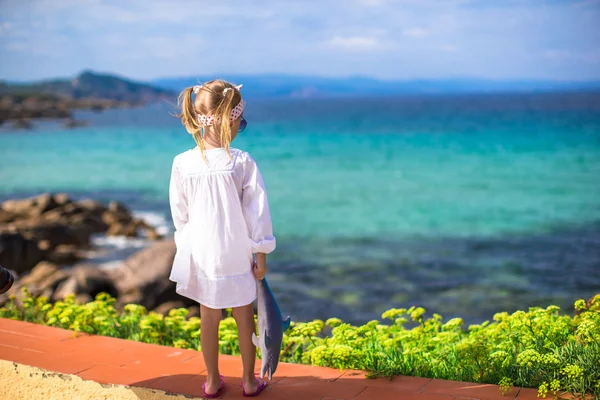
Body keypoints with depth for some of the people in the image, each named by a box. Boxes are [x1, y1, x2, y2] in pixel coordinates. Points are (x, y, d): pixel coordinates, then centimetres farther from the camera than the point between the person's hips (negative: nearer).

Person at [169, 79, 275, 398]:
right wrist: (261, 255, 0)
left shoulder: (182, 163, -10)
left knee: (209, 318, 15)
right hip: (237, 256, -2)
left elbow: (180, 215, 1)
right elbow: (257, 212, -10)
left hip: (201, 255, 2)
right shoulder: (242, 162, -17)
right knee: (245, 318, 15)